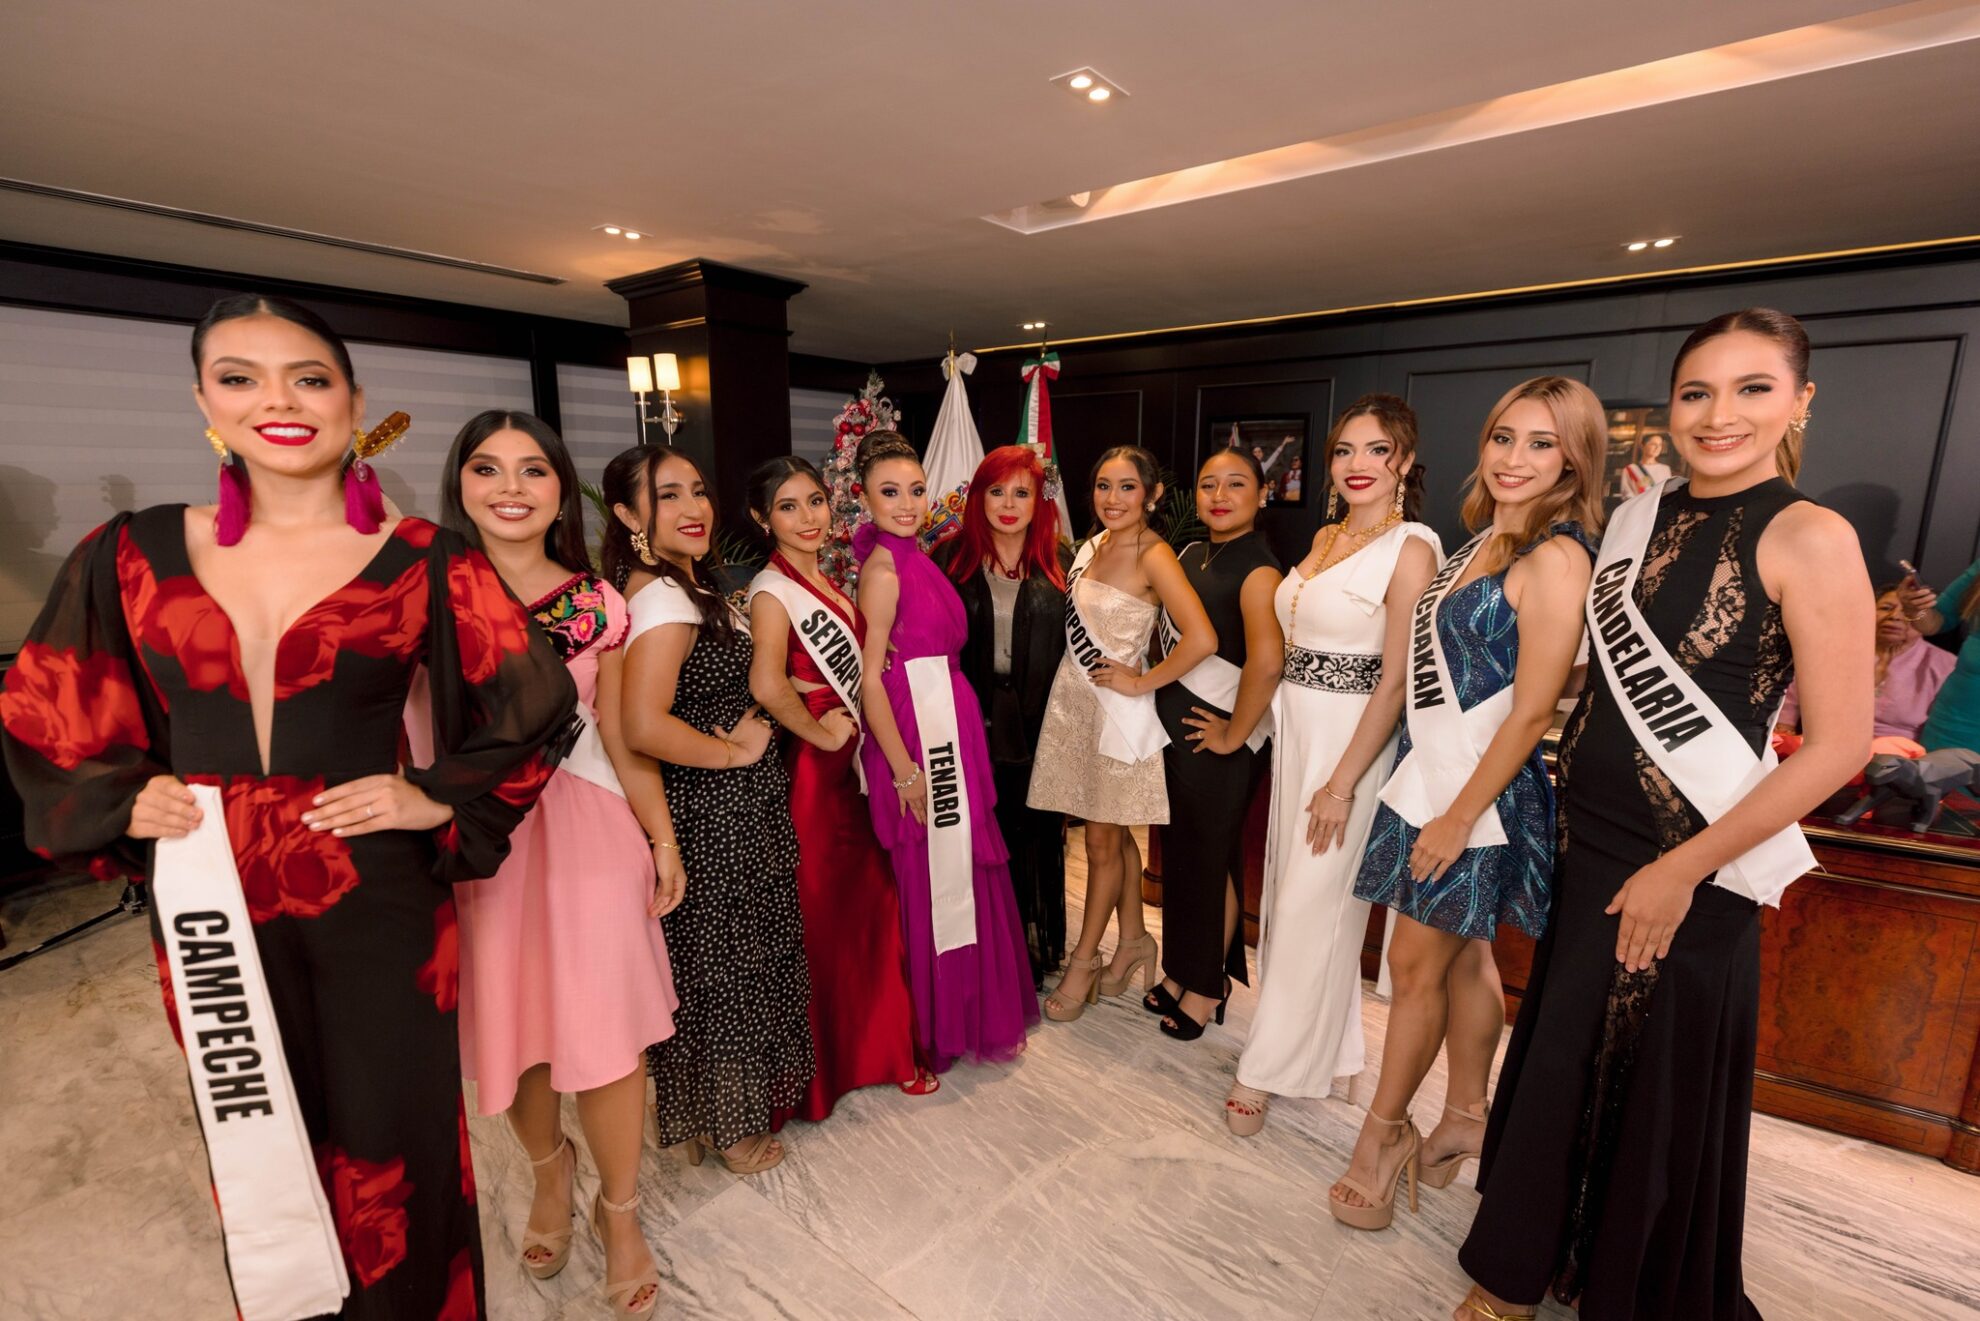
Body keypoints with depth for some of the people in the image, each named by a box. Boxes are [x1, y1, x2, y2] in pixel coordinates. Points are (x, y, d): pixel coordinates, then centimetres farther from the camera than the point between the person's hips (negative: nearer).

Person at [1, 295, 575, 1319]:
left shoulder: (422, 563, -6)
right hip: (206, 905, 3)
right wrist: (122, 801, 0)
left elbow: (533, 699, -1)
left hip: (374, 902, -3)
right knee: (256, 1154, 20)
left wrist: (441, 801, -8)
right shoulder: (133, 553, 4)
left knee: (389, 1149, 11)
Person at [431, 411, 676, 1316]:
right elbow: (417, 730, -2)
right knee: (506, 1024, 15)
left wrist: (662, 838, 7)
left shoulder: (595, 602, 2)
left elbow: (621, 735, 6)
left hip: (585, 830, 0)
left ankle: (619, 1212, 29)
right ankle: (549, 1170, 46)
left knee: (607, 1030, 3)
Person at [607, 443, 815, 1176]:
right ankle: (734, 1131, 30)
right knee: (728, 965, 8)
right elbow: (642, 725, -32)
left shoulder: (685, 587, 9)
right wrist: (735, 751, -19)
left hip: (724, 809, 9)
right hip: (717, 813, -9)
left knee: (716, 962, 21)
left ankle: (710, 1113, 41)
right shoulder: (665, 598, -22)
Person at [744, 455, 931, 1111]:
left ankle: (869, 1043, 35)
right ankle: (823, 1064, 26)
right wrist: (819, 733, -18)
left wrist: (847, 732, 5)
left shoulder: (827, 582, 11)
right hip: (812, 770, -8)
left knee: (864, 901, 16)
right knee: (822, 913, 5)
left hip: (852, 763, 8)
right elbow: (768, 684, -31)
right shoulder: (772, 589, -14)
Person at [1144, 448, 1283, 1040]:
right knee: (1178, 852, 17)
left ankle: (1208, 988, 27)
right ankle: (1180, 971, 36)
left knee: (1210, 858, 7)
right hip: (1172, 724, 8)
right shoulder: (1190, 554, 8)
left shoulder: (1258, 570, -17)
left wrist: (1234, 735, -22)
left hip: (1216, 737, -8)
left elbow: (1267, 660, -33)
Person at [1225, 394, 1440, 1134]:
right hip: (1295, 732, 8)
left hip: (1353, 741, -8)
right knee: (1288, 888, 15)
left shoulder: (1411, 548, -12)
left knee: (1314, 904, 1)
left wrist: (1343, 782, -17)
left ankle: (1271, 1068, 18)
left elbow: (1395, 680, -16)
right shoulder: (1326, 538, 11)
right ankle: (1318, 1044, 35)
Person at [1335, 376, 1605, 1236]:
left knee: (1417, 965, 4)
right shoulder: (1483, 541, 9)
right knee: (1465, 957, 18)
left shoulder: (1555, 557, -16)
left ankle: (1384, 1135, 23)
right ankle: (1464, 1119, 35)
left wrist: (1459, 818, -17)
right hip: (1432, 771, 8)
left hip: (1479, 786, -8)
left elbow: (1530, 712, -19)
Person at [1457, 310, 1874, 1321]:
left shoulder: (1808, 538, -12)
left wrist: (1682, 869, -15)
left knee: (1659, 1083, 11)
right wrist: (1570, 801, 9)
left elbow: (1841, 743, -14)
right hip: (1588, 838, 6)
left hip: (1685, 866, -6)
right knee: (1563, 1059, 17)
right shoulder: (1639, 520, 6)